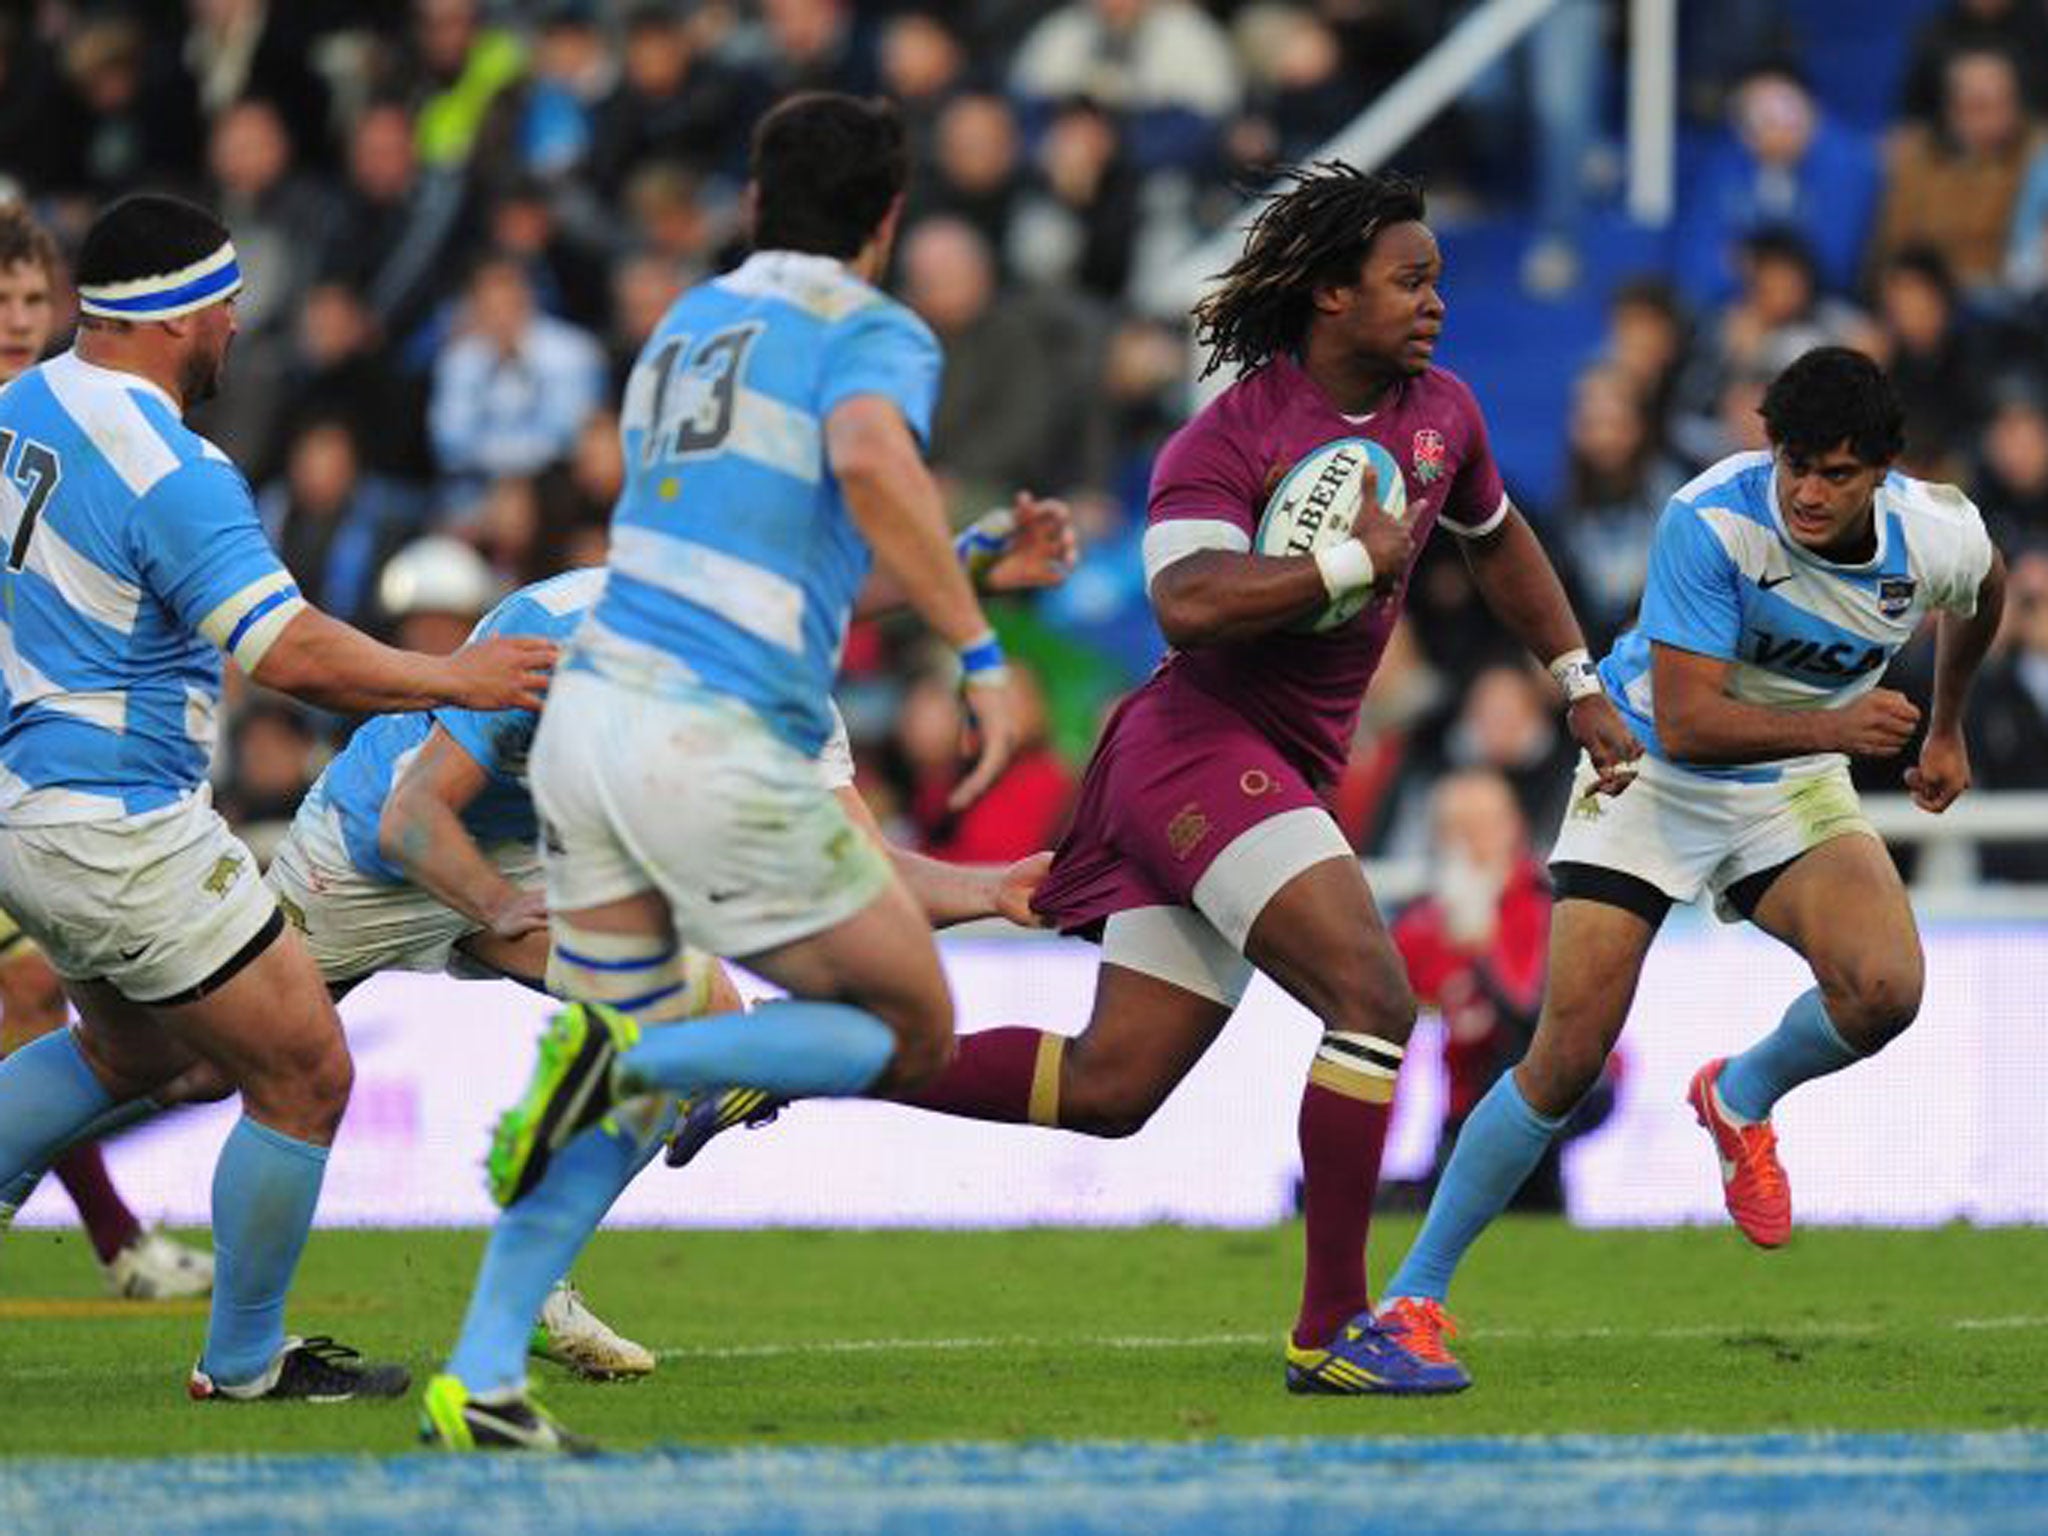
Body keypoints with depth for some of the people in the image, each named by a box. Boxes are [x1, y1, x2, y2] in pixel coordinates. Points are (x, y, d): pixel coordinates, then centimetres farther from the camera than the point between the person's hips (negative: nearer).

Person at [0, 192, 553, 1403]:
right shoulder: (168, 473, -23)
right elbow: (293, 654, -27)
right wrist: (455, 679, -15)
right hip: (116, 834, -10)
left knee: (133, 1049, 30)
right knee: (305, 1076, 2)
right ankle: (243, 1363, 14)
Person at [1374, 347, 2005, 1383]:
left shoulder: (1938, 538, -17)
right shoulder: (1710, 521, -30)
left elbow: (1980, 595, 12)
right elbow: (1686, 722, -32)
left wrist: (1945, 729, 24)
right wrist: (1832, 726, -44)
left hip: (1794, 789, 3)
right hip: (1650, 768, -3)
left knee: (1883, 989, -25)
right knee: (1567, 1059, -13)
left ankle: (1742, 1100, 10)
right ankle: (1413, 1296, 1)